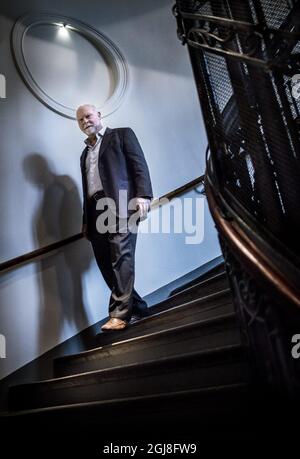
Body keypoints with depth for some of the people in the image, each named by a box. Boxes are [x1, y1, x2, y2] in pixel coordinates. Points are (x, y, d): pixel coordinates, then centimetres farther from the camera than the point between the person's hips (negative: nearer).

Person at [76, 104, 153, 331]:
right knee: (107, 264, 0)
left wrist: (143, 195, -15)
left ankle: (120, 313, -18)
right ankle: (137, 306, 10)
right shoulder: (85, 153, 30)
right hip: (96, 211, 6)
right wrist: (86, 222, 17)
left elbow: (139, 165, 0)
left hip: (120, 204, -6)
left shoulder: (122, 134, 13)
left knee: (121, 257, -17)